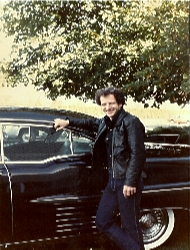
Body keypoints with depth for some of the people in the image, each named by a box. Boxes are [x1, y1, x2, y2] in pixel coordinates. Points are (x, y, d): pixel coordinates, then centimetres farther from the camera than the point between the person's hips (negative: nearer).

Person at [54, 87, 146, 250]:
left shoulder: (131, 122, -12)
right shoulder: (106, 122, 11)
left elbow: (138, 154, -18)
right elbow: (91, 123, 34)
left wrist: (131, 182, -22)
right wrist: (68, 122, 31)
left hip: (127, 183, -8)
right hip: (113, 181, 8)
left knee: (130, 226, 0)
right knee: (103, 222, 12)